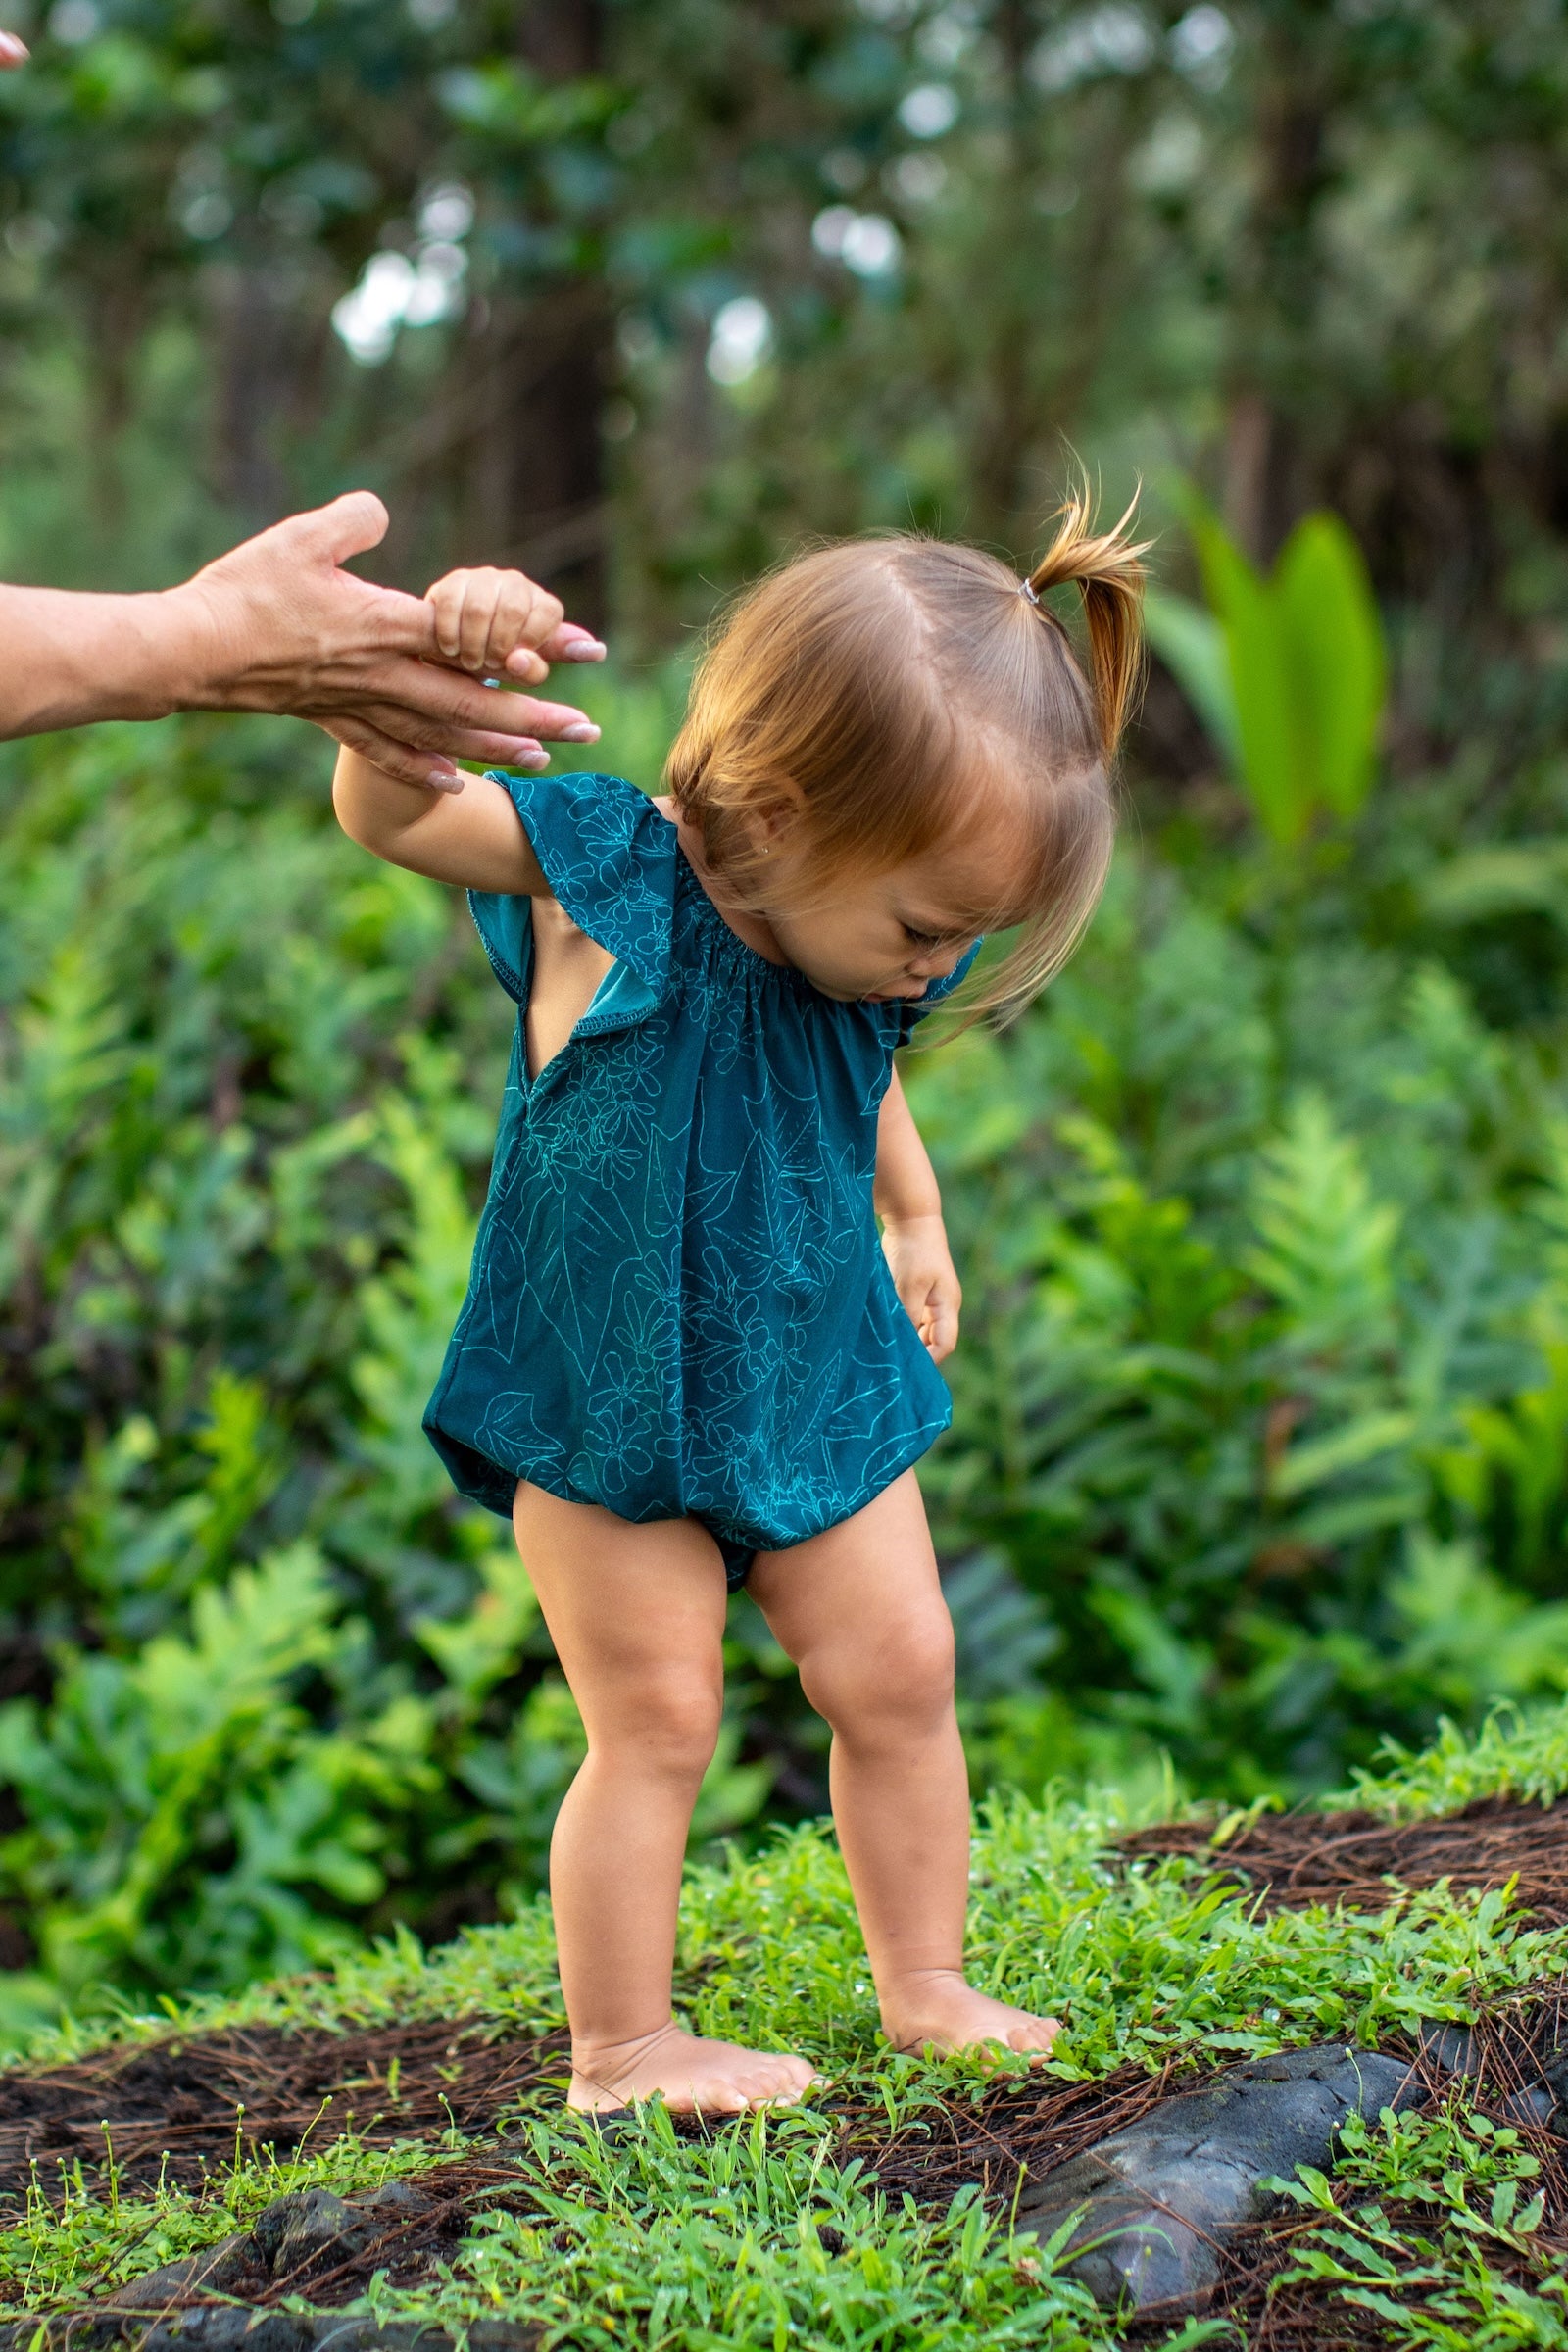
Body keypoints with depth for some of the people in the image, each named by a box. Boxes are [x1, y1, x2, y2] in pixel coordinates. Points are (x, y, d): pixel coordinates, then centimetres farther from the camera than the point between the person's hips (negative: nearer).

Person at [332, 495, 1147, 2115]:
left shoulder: (872, 955, -4)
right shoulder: (601, 879, -22)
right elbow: (382, 812, -21)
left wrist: (915, 1217, 27)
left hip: (820, 1390, 5)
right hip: (611, 1410, -5)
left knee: (898, 1674, 7)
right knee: (655, 1723, 0)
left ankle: (926, 1991, 24)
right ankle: (620, 2048, 14)